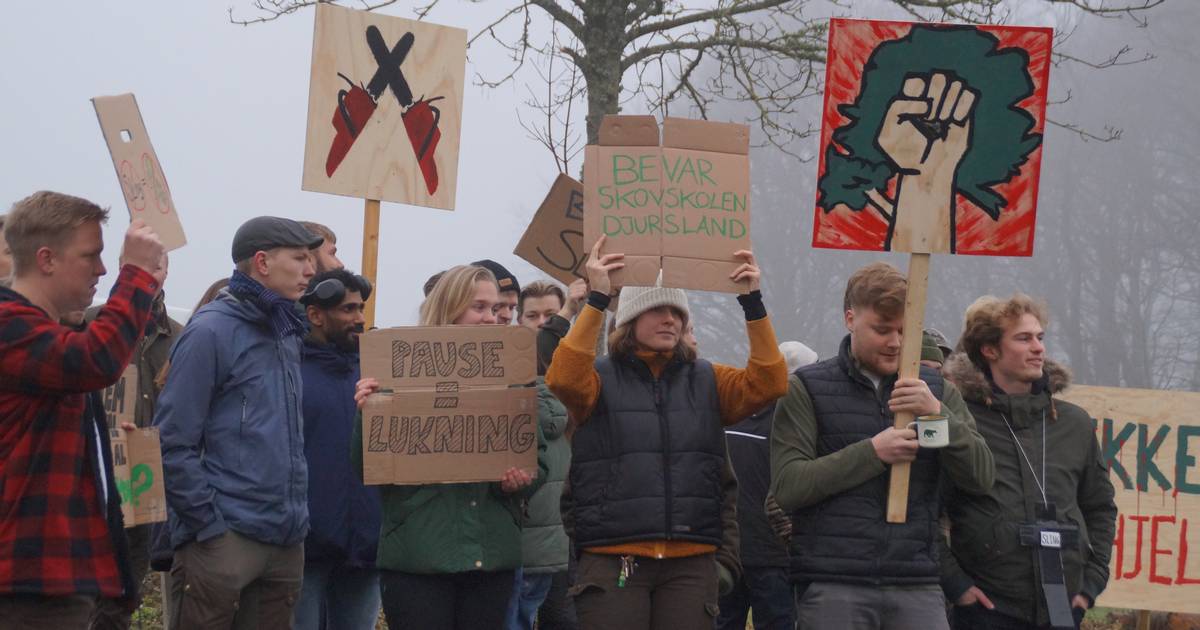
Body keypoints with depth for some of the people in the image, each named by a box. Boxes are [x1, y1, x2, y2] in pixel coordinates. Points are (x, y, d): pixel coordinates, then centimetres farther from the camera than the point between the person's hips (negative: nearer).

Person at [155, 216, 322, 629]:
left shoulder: (287, 334, 17)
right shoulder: (211, 332, -8)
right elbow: (173, 444, -13)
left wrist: (296, 517, 14)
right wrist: (210, 523, -16)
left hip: (287, 542, 8)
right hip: (225, 542, -8)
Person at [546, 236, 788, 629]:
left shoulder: (706, 381, 13)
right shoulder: (600, 379, 3)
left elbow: (767, 384, -1)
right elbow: (564, 377, -18)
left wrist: (752, 302, -8)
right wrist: (596, 299, -20)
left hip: (691, 564, 3)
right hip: (613, 562, -3)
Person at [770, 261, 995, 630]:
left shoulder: (936, 391, 15)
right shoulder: (808, 389, 5)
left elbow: (981, 478, 5)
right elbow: (787, 485, -7)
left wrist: (938, 414, -10)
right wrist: (872, 452, -14)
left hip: (917, 587, 3)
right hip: (832, 588, -3)